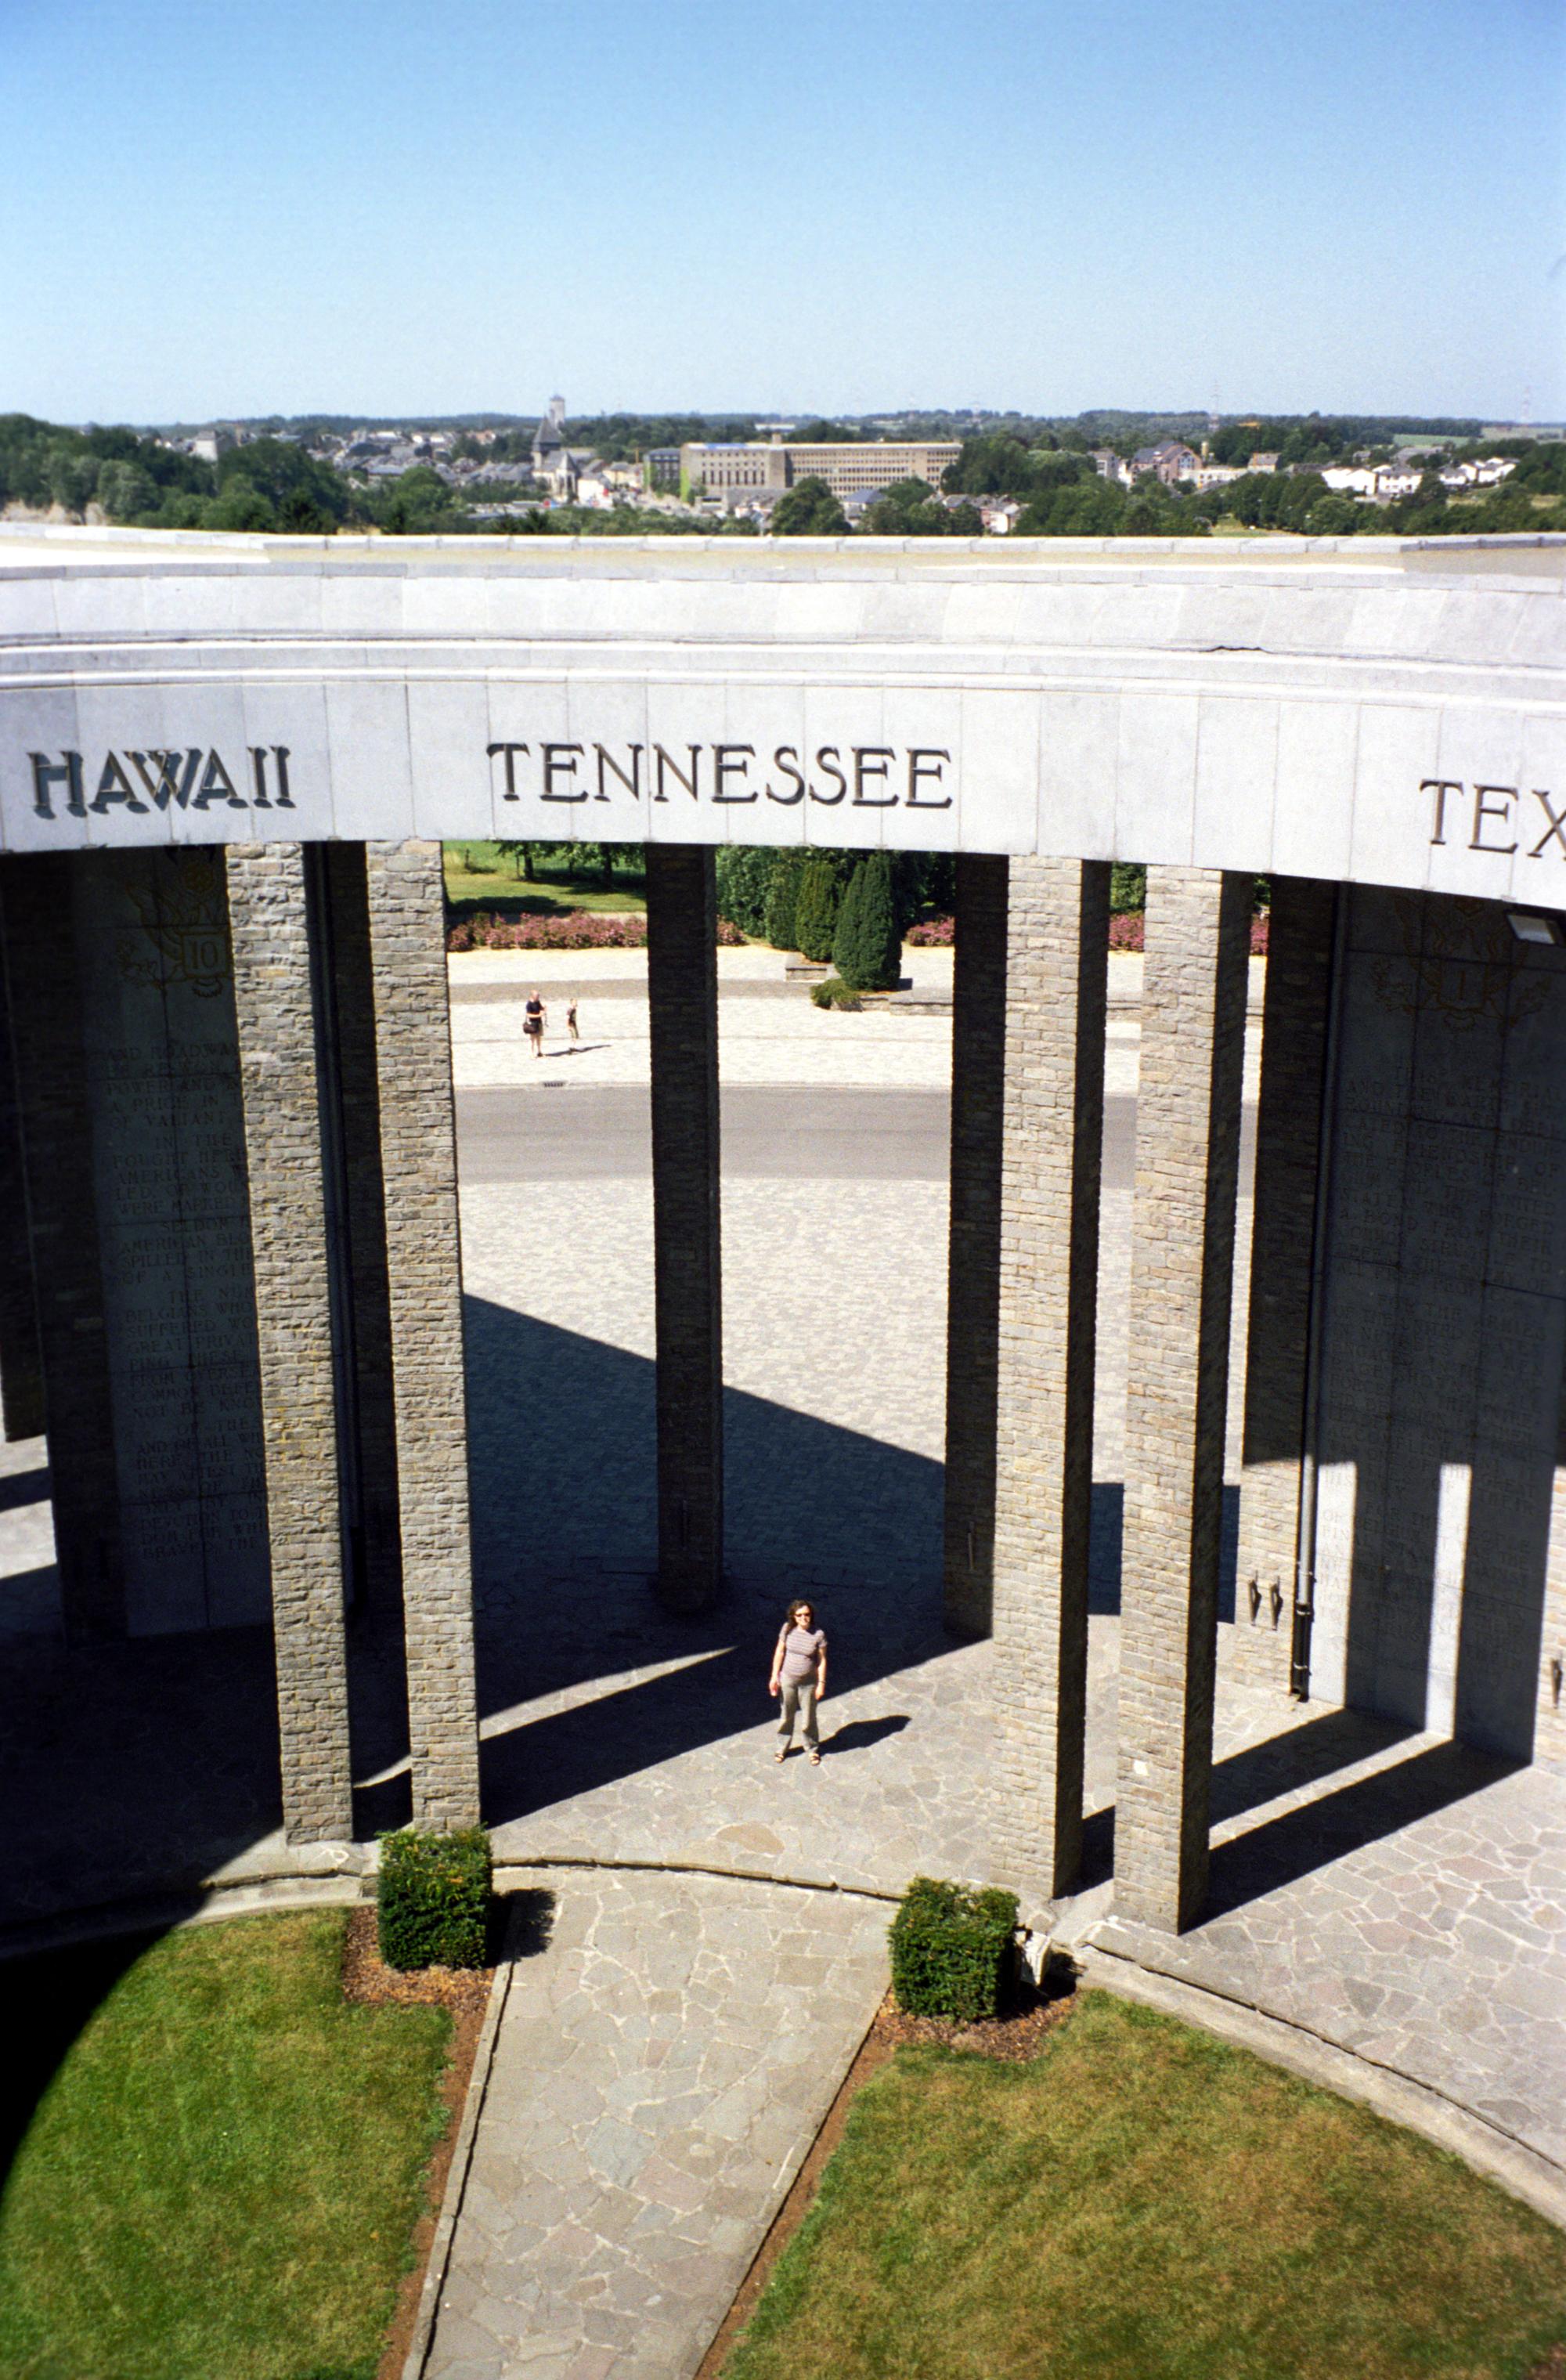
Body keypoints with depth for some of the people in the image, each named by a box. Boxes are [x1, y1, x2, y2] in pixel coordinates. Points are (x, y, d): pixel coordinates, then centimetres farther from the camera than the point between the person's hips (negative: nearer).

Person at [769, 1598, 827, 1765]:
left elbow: (822, 1660, -9)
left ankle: (812, 1749, 35)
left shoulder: (818, 1635, -17)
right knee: (787, 1716, 17)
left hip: (809, 1682, -2)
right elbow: (780, 1653, -2)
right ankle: (783, 1748, 37)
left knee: (809, 1718, 12)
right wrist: (775, 1676, -1)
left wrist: (821, 1683, -8)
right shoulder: (787, 1629, -12)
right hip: (788, 1679, 2)